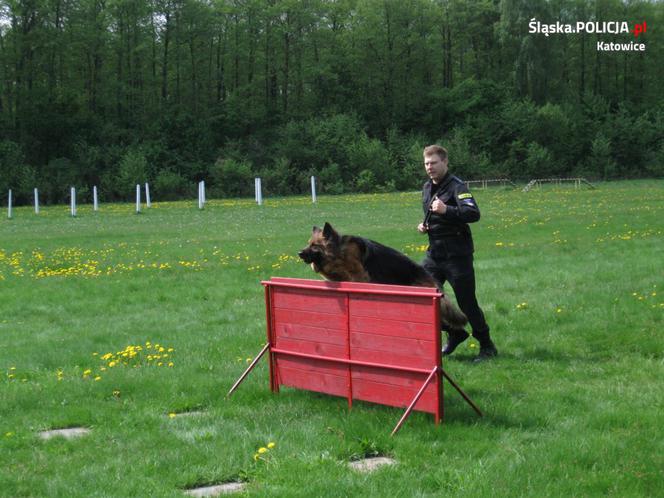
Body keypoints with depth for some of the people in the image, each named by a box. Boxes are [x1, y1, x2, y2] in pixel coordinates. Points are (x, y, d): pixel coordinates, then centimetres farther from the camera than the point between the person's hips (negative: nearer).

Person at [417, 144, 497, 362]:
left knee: (467, 302, -3)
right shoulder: (427, 188, 13)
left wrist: (446, 210, -38)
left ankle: (487, 346, 13)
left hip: (457, 254, -8)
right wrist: (424, 225, 8)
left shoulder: (456, 186, -12)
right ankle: (455, 334, 22)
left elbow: (474, 213, -27)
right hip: (434, 253, 8)